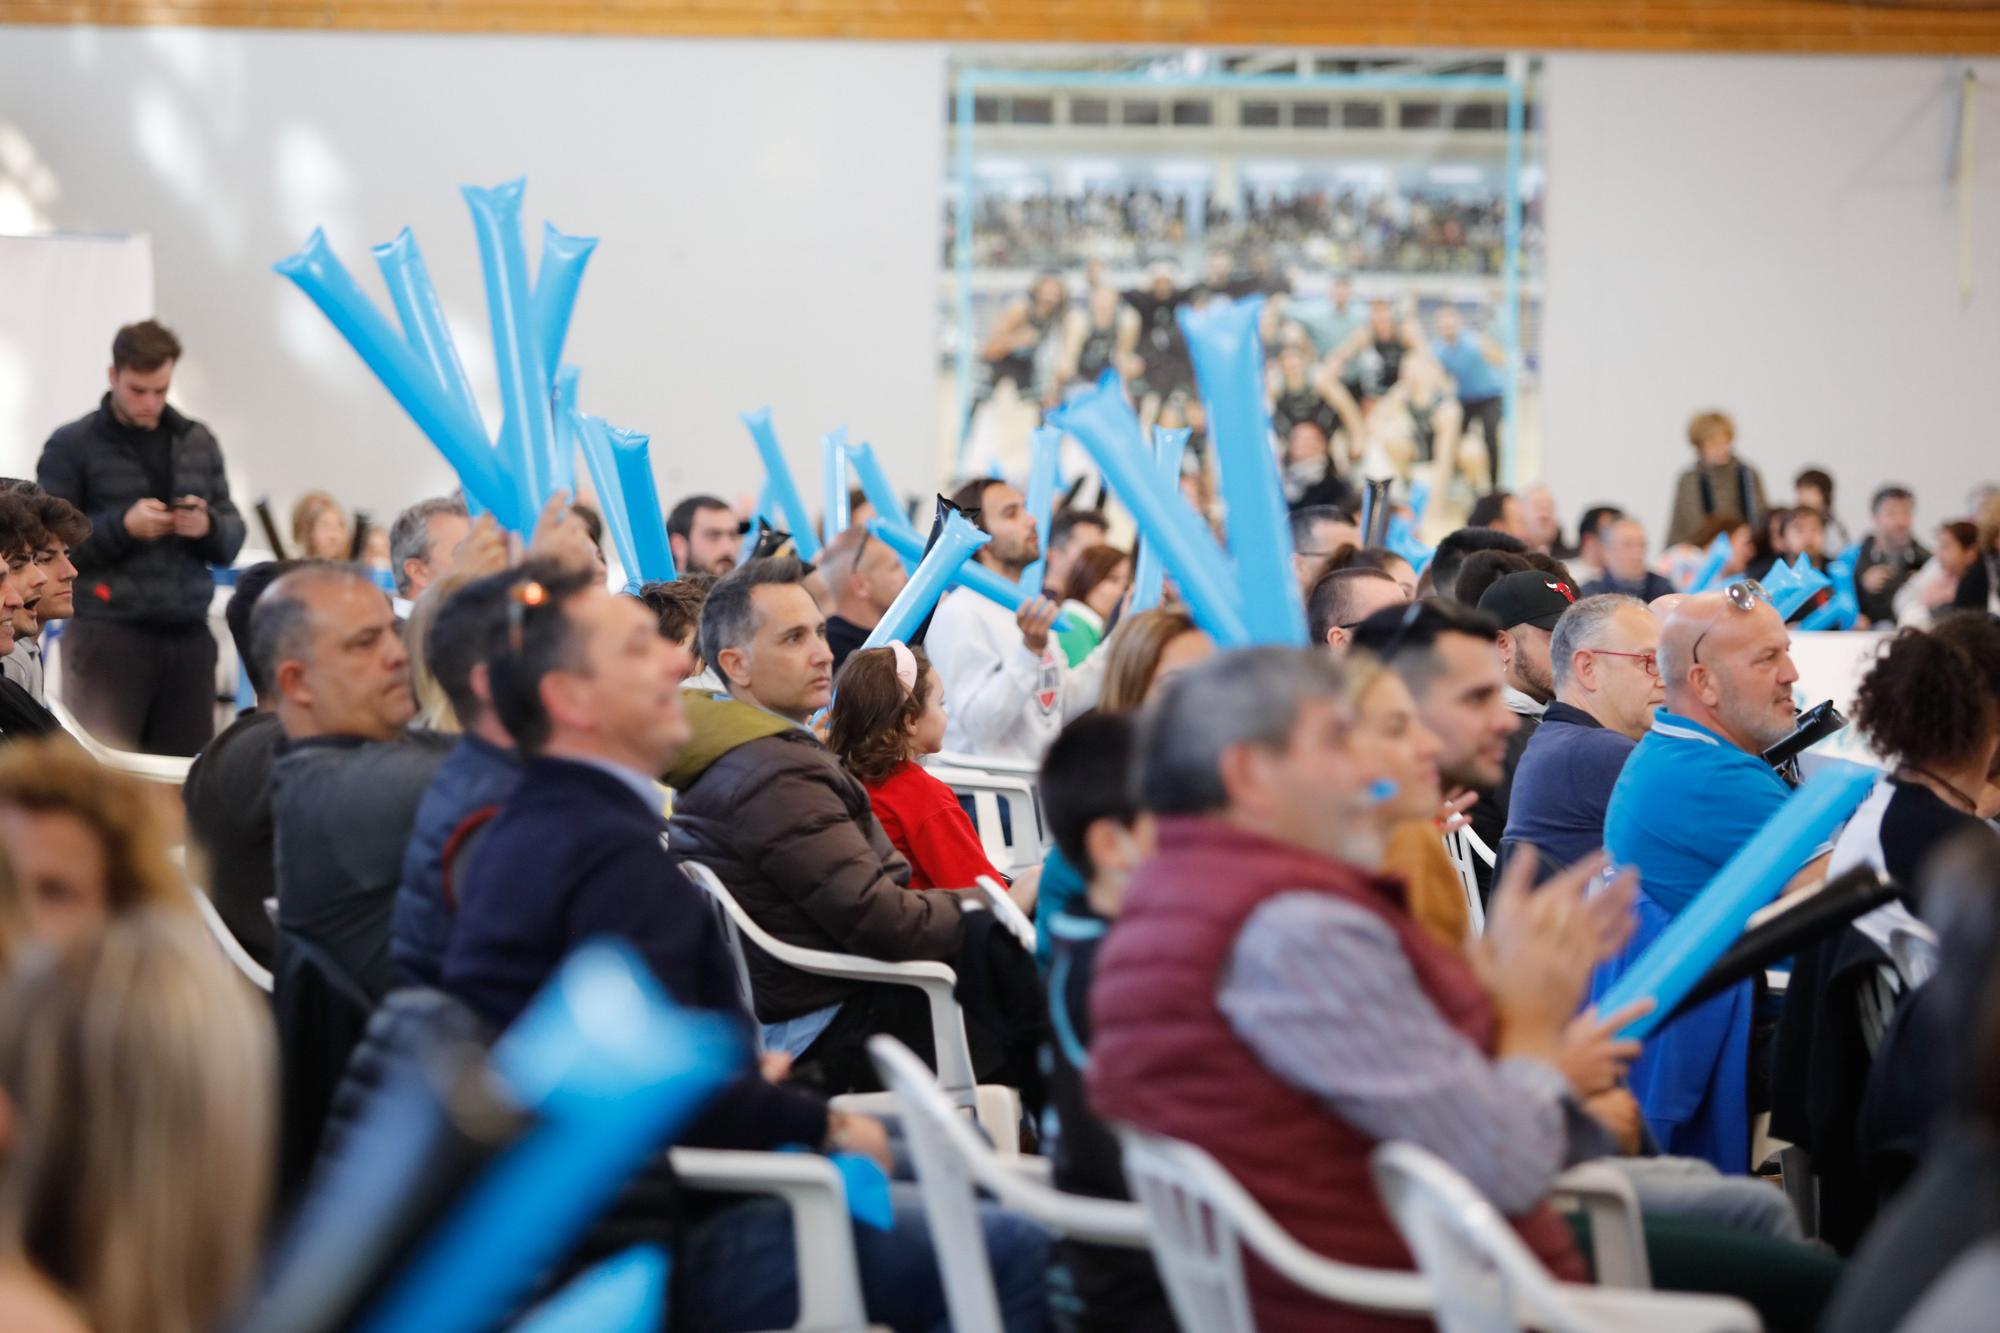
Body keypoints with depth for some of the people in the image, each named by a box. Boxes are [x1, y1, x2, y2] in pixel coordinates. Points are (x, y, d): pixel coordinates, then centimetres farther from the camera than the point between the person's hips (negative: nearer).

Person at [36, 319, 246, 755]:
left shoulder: (198, 442, 15)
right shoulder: (72, 445, 2)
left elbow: (232, 543, 16)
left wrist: (208, 526, -7)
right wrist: (122, 526, -16)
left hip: (188, 634, 4)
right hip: (107, 634, -4)